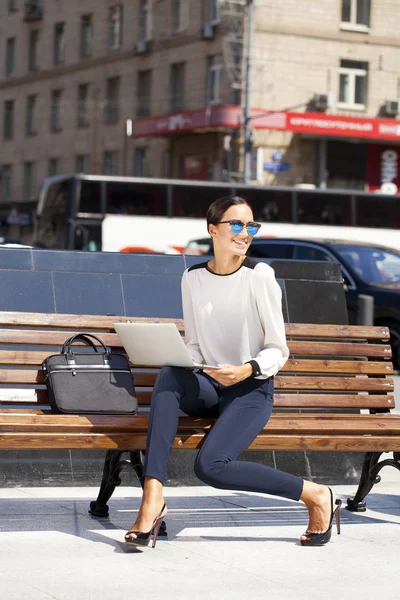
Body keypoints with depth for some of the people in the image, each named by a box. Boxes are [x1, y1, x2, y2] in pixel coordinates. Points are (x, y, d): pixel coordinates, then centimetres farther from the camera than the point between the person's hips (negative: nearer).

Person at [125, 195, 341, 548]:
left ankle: (317, 496, -11)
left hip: (252, 390, -4)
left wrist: (245, 370, -25)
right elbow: (193, 347, 12)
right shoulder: (193, 278, 6)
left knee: (210, 465, -28)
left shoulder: (259, 275, -7)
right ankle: (152, 499, -35)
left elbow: (278, 352, -5)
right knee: (169, 375, -31)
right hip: (206, 388, 4)